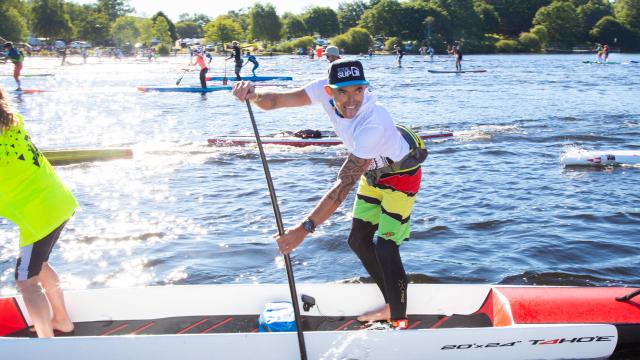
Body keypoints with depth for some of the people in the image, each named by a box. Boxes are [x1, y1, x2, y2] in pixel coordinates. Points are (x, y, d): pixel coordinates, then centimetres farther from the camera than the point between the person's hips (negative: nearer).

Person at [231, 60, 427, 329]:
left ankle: (400, 320, 8)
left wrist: (305, 228, -47)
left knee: (385, 249, -12)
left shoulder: (373, 123, -42)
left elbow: (344, 184, -44)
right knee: (358, 240, 10)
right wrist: (253, 94, -47)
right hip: (374, 171, 8)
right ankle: (391, 305, 28)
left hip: (401, 173, -7)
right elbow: (277, 100, -22)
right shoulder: (325, 90, -22)